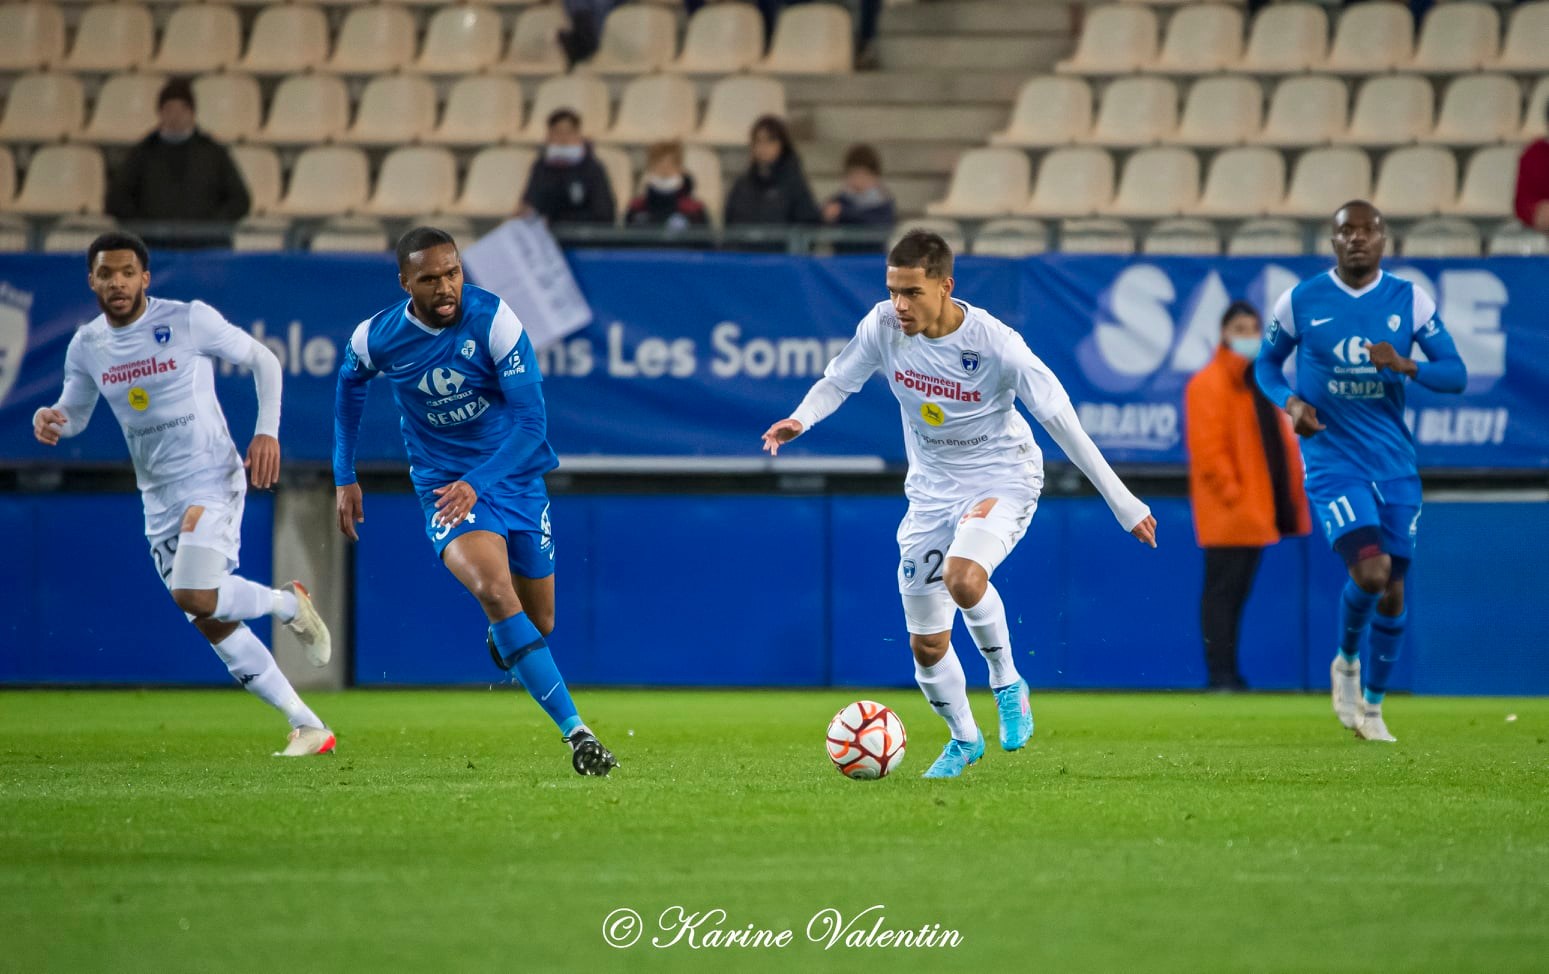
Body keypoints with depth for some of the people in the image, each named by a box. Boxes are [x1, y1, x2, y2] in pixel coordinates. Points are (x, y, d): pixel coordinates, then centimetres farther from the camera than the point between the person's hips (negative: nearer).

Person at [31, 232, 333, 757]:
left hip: (213, 479, -6)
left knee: (193, 596, -26)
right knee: (213, 624, 3)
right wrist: (51, 419, -8)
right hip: (159, 497, 6)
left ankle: (289, 602, 5)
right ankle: (308, 728, 11)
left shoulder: (189, 320, -11)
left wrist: (267, 431, -12)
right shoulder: (87, 346, 3)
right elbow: (74, 414, 16)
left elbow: (262, 360, -1)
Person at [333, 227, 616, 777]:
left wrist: (477, 483, -32)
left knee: (538, 623, 11)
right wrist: (344, 478, 14)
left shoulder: (493, 321, -19)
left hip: (515, 478, 1)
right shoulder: (376, 338, -11)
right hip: (443, 483, -1)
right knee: (494, 592, -29)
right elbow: (349, 385, 14)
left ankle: (500, 637, 52)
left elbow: (531, 420, -20)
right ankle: (575, 733, -31)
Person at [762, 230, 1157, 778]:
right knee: (926, 645, 6)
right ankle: (964, 739, 34)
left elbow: (1060, 421, -19)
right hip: (931, 487, 5)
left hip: (1001, 478, -5)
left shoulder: (995, 344, -24)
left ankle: (1007, 685, -8)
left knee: (963, 576, -35)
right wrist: (800, 419, -21)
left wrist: (1122, 504, -16)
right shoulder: (883, 326, -14)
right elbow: (838, 381, 2)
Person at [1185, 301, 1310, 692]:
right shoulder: (1209, 384, -9)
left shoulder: (1260, 381, 17)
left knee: (1237, 592, 12)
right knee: (1223, 591, -7)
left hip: (1254, 511, 8)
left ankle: (1228, 673, 17)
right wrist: (1231, 492, -18)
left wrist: (1290, 497, 13)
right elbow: (1207, 447, -16)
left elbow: (1278, 441, 21)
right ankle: (1220, 675, -7)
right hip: (1227, 512, -8)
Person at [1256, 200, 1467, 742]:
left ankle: (1372, 707, 23)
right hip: (1332, 462, -3)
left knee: (1393, 591, 5)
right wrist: (1290, 403, -9)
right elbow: (1266, 365, 11)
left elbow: (1455, 374, 1)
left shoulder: (1410, 301, 1)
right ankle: (1346, 662, 9)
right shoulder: (1301, 301, -2)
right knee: (1370, 572, -21)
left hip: (1394, 464, 3)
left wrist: (1405, 366, -18)